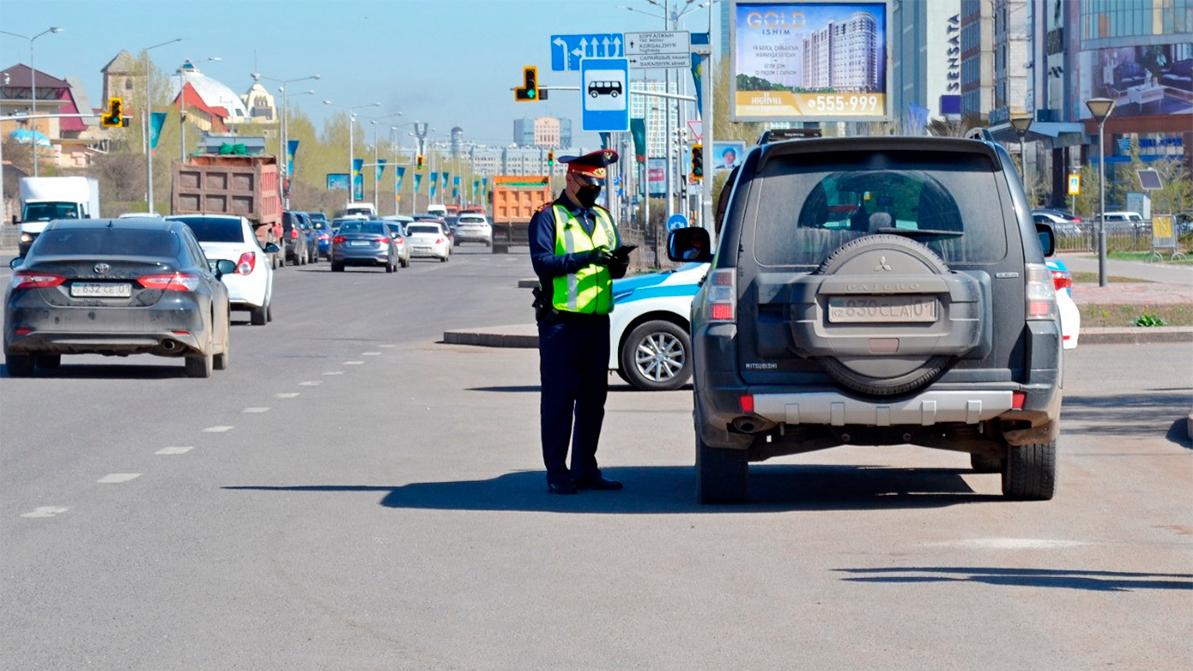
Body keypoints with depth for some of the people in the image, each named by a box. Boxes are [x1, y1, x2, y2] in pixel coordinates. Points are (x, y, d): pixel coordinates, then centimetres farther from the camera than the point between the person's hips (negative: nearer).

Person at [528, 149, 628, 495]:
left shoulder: (603, 218, 19)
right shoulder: (548, 217, -1)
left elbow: (613, 269, 18)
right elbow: (541, 260, -15)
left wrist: (618, 264, -5)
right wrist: (585, 258, -23)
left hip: (597, 320, 7)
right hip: (562, 320, -7)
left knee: (593, 397, 9)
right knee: (558, 398, -4)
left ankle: (585, 469, 17)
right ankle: (557, 474, -1)